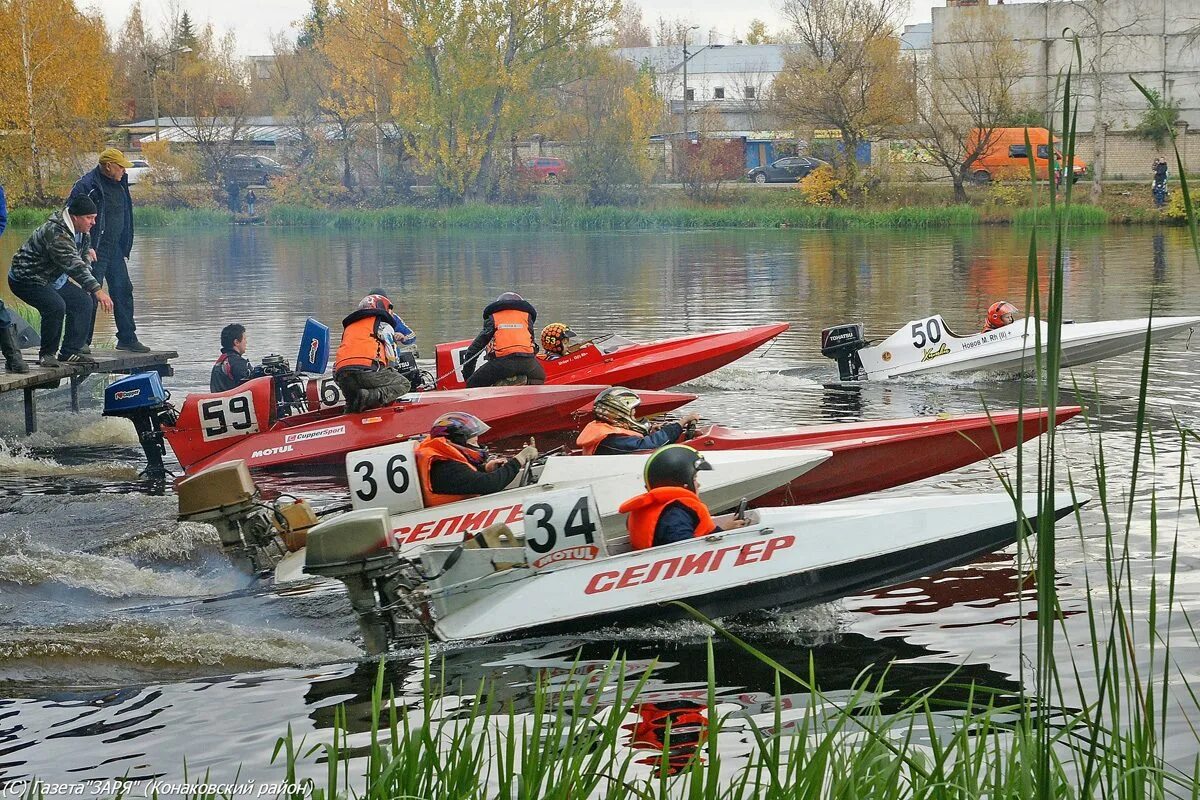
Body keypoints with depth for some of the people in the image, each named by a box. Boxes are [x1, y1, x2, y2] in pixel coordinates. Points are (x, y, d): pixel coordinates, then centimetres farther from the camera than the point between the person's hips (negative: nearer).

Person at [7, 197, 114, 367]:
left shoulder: (81, 232, 2)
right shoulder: (55, 233, -32)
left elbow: (82, 261, 19)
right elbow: (72, 264, -40)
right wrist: (97, 290, -45)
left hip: (52, 279, 10)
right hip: (26, 278, -10)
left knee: (83, 302, 1)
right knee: (55, 306, -30)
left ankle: (70, 353, 5)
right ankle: (46, 355, -14)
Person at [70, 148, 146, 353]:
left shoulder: (120, 185, 12)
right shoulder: (86, 186, -12)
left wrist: (125, 250, 18)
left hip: (116, 250, 8)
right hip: (95, 251, -8)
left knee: (123, 290, 8)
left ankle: (127, 338, 15)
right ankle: (82, 341, -2)